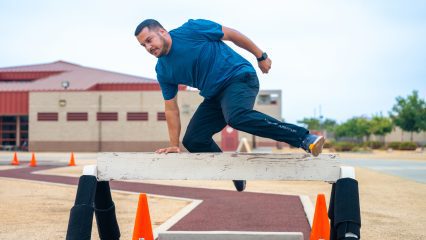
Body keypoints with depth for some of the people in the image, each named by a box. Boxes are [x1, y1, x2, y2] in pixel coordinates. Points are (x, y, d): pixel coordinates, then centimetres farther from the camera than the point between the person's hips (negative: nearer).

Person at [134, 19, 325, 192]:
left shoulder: (191, 30, -12)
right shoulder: (162, 71, 4)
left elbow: (231, 34, -4)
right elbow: (171, 109, 9)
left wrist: (261, 56, -1)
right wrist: (174, 145, 8)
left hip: (239, 76, -7)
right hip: (214, 96, 7)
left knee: (237, 116, -36)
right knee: (192, 140, -5)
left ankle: (305, 139, -40)